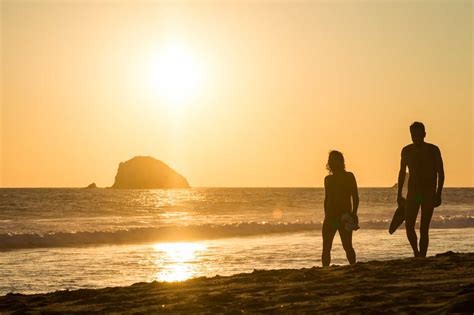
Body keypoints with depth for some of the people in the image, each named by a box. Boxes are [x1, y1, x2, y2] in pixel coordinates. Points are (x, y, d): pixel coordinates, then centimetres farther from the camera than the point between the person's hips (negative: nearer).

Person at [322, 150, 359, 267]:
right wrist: (326, 216, 15)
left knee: (347, 246, -7)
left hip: (344, 217, -5)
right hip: (330, 217, 5)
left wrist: (353, 213, -16)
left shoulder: (349, 176, 0)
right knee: (326, 248, 0)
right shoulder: (328, 179, 15)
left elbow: (355, 197, -4)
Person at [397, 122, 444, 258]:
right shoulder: (406, 151, 6)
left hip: (429, 194, -2)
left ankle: (422, 257, -3)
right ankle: (416, 253, 15)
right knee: (409, 226, -8)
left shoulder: (433, 150, -2)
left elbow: (440, 173, -1)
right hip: (412, 193, 3)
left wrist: (438, 194, -10)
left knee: (424, 228, -7)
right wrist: (399, 194, 11)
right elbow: (402, 173, 15)